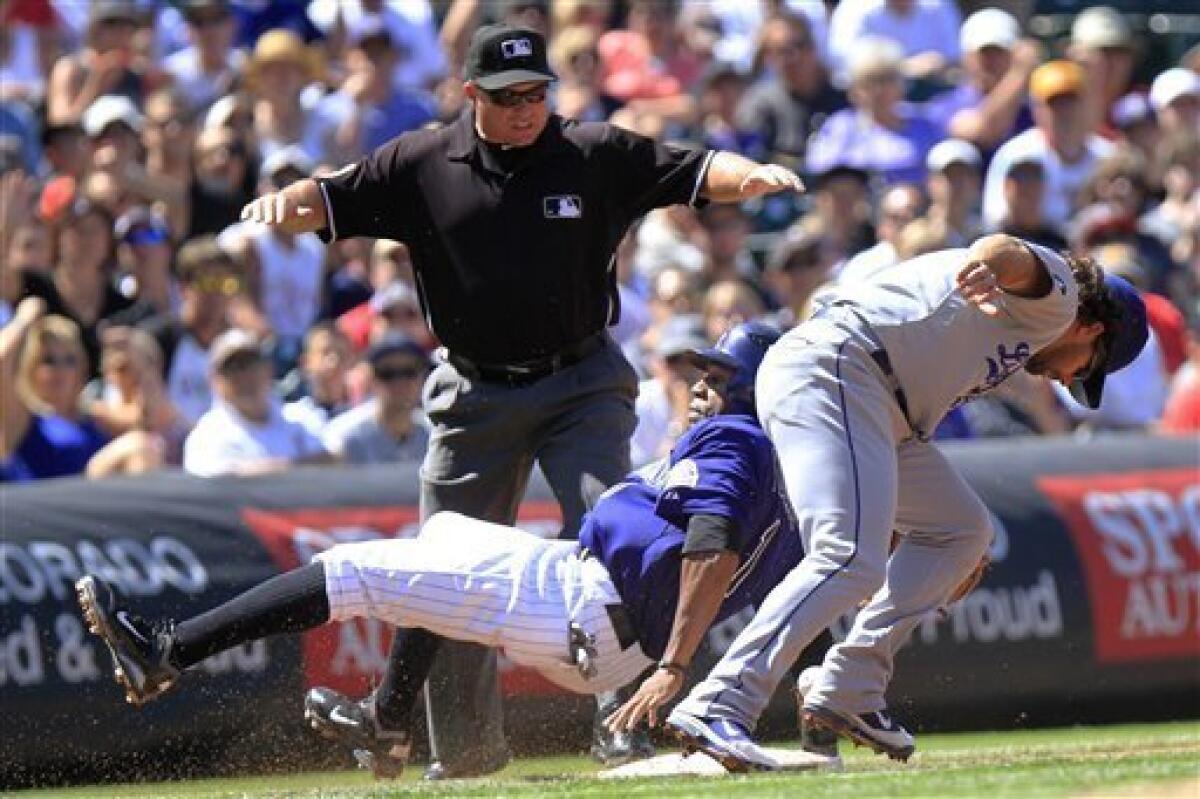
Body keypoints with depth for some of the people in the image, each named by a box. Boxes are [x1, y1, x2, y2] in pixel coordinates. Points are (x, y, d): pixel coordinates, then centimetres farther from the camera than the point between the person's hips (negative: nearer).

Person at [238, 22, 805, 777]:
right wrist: (283, 202, -25)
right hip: (476, 394, 2)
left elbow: (696, 171, -10)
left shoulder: (597, 156, -4)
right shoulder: (422, 165, -2)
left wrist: (752, 175, -31)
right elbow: (329, 201, -3)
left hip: (582, 382, -2)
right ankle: (467, 750, 19)